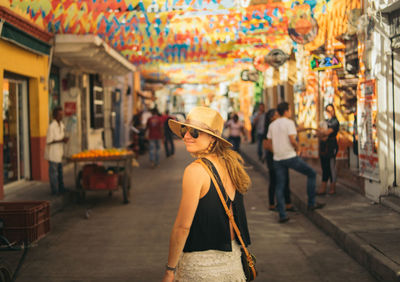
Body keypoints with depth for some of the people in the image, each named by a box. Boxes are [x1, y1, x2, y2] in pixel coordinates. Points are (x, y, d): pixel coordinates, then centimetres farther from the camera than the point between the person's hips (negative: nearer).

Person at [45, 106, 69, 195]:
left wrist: (64, 139, 4)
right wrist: (61, 140, -21)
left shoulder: (61, 125, 8)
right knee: (54, 172, -1)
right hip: (53, 153, -9)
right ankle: (55, 190, 6)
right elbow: (49, 141, -20)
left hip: (59, 152, 9)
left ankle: (61, 189, 27)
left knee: (60, 171, 17)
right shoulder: (51, 126, -19)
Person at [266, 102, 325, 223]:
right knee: (312, 174, 11)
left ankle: (282, 215, 7)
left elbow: (269, 144, 13)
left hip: (277, 159, 6)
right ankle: (311, 203, 12)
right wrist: (297, 148, 0)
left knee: (280, 187, 9)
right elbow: (292, 140, -19)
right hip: (290, 157, -6)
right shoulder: (289, 122, -9)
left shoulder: (272, 125, 11)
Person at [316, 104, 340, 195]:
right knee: (324, 168, 8)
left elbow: (328, 132, -17)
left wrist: (321, 131, -1)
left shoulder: (335, 122, -5)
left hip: (331, 146, -7)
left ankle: (332, 189, 3)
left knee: (331, 167, -4)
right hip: (323, 146, 7)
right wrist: (322, 136, -10)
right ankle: (323, 189, 10)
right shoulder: (325, 122, 17)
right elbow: (318, 133, 10)